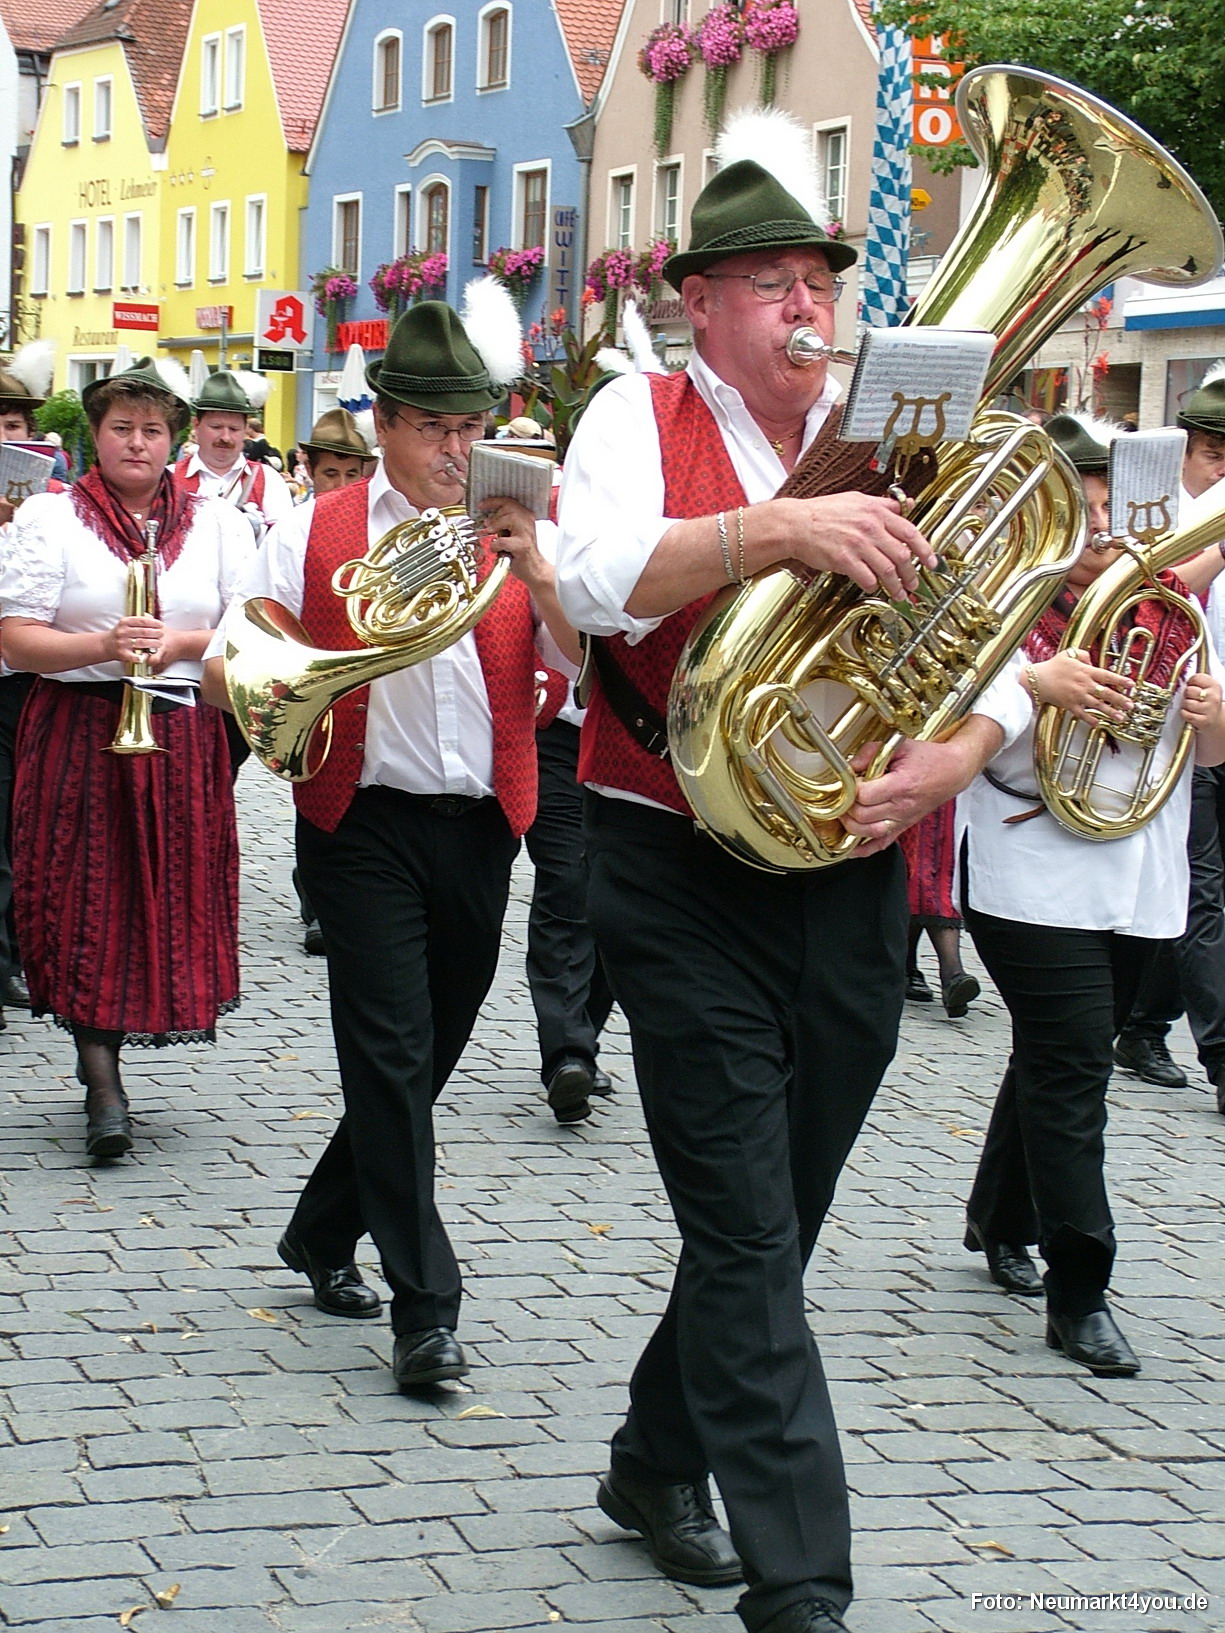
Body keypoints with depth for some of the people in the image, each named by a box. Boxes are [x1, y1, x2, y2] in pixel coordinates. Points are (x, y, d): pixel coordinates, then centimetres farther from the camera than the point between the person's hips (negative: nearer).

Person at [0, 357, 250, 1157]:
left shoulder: (218, 522, 11)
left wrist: (184, 644, -14)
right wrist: (103, 647, -20)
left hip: (186, 736, 2)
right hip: (79, 732, -2)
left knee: (175, 898, 1)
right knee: (85, 898, -7)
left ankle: (100, 1059, 17)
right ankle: (104, 1083, -3)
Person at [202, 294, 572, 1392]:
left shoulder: (519, 532, 7)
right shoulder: (315, 534, 2)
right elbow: (224, 668, 0)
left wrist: (538, 577, -23)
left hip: (483, 827, 3)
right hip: (368, 821, -3)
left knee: (430, 1050, 14)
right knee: (393, 1050, -9)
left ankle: (324, 1234, 34)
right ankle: (425, 1306, -7)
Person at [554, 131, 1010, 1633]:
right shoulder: (643, 418, -1)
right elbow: (595, 581, -21)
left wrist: (948, 759, -16)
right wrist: (777, 526, -34)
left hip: (852, 877, 4)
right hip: (684, 874, -4)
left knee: (772, 1217, 15)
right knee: (747, 1232, -7)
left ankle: (659, 1465, 37)